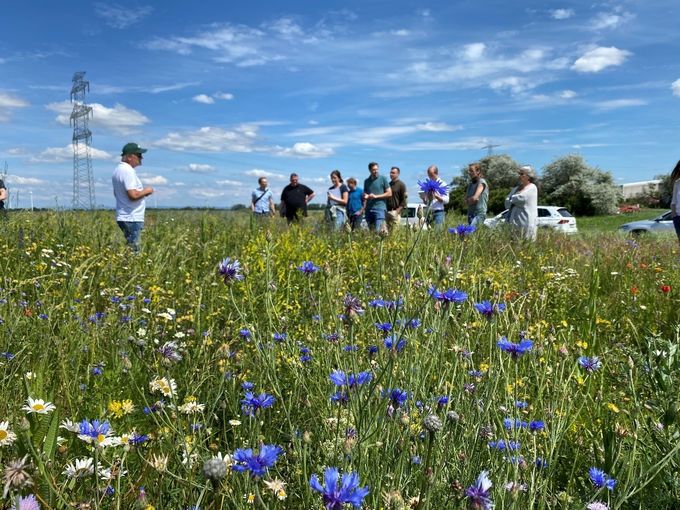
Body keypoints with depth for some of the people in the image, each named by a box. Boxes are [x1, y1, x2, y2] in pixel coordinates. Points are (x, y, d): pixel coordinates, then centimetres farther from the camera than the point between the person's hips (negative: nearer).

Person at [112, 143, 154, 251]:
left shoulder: (118, 170, 15)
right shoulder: (128, 171, -17)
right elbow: (133, 195, -25)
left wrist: (142, 192, 18)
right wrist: (146, 191, -7)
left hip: (123, 217, 10)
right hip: (132, 219, -10)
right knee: (133, 250, -8)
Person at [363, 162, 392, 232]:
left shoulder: (383, 179, 2)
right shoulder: (367, 181, 15)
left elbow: (389, 193, -1)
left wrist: (376, 196, -8)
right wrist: (365, 196, -1)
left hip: (380, 208, -5)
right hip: (369, 209, 5)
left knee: (378, 231, -14)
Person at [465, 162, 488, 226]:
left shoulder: (481, 182, -7)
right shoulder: (470, 184, 17)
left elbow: (474, 198, -17)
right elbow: (466, 200, 14)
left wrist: (468, 200, 2)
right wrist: (471, 200, -6)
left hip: (479, 214, -8)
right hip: (470, 213, 8)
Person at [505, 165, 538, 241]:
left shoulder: (532, 188, 0)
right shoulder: (516, 189, 21)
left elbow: (521, 197, -14)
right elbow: (507, 203, 12)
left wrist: (512, 199, 5)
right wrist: (515, 200, -5)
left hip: (526, 223, -6)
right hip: (514, 223, 6)